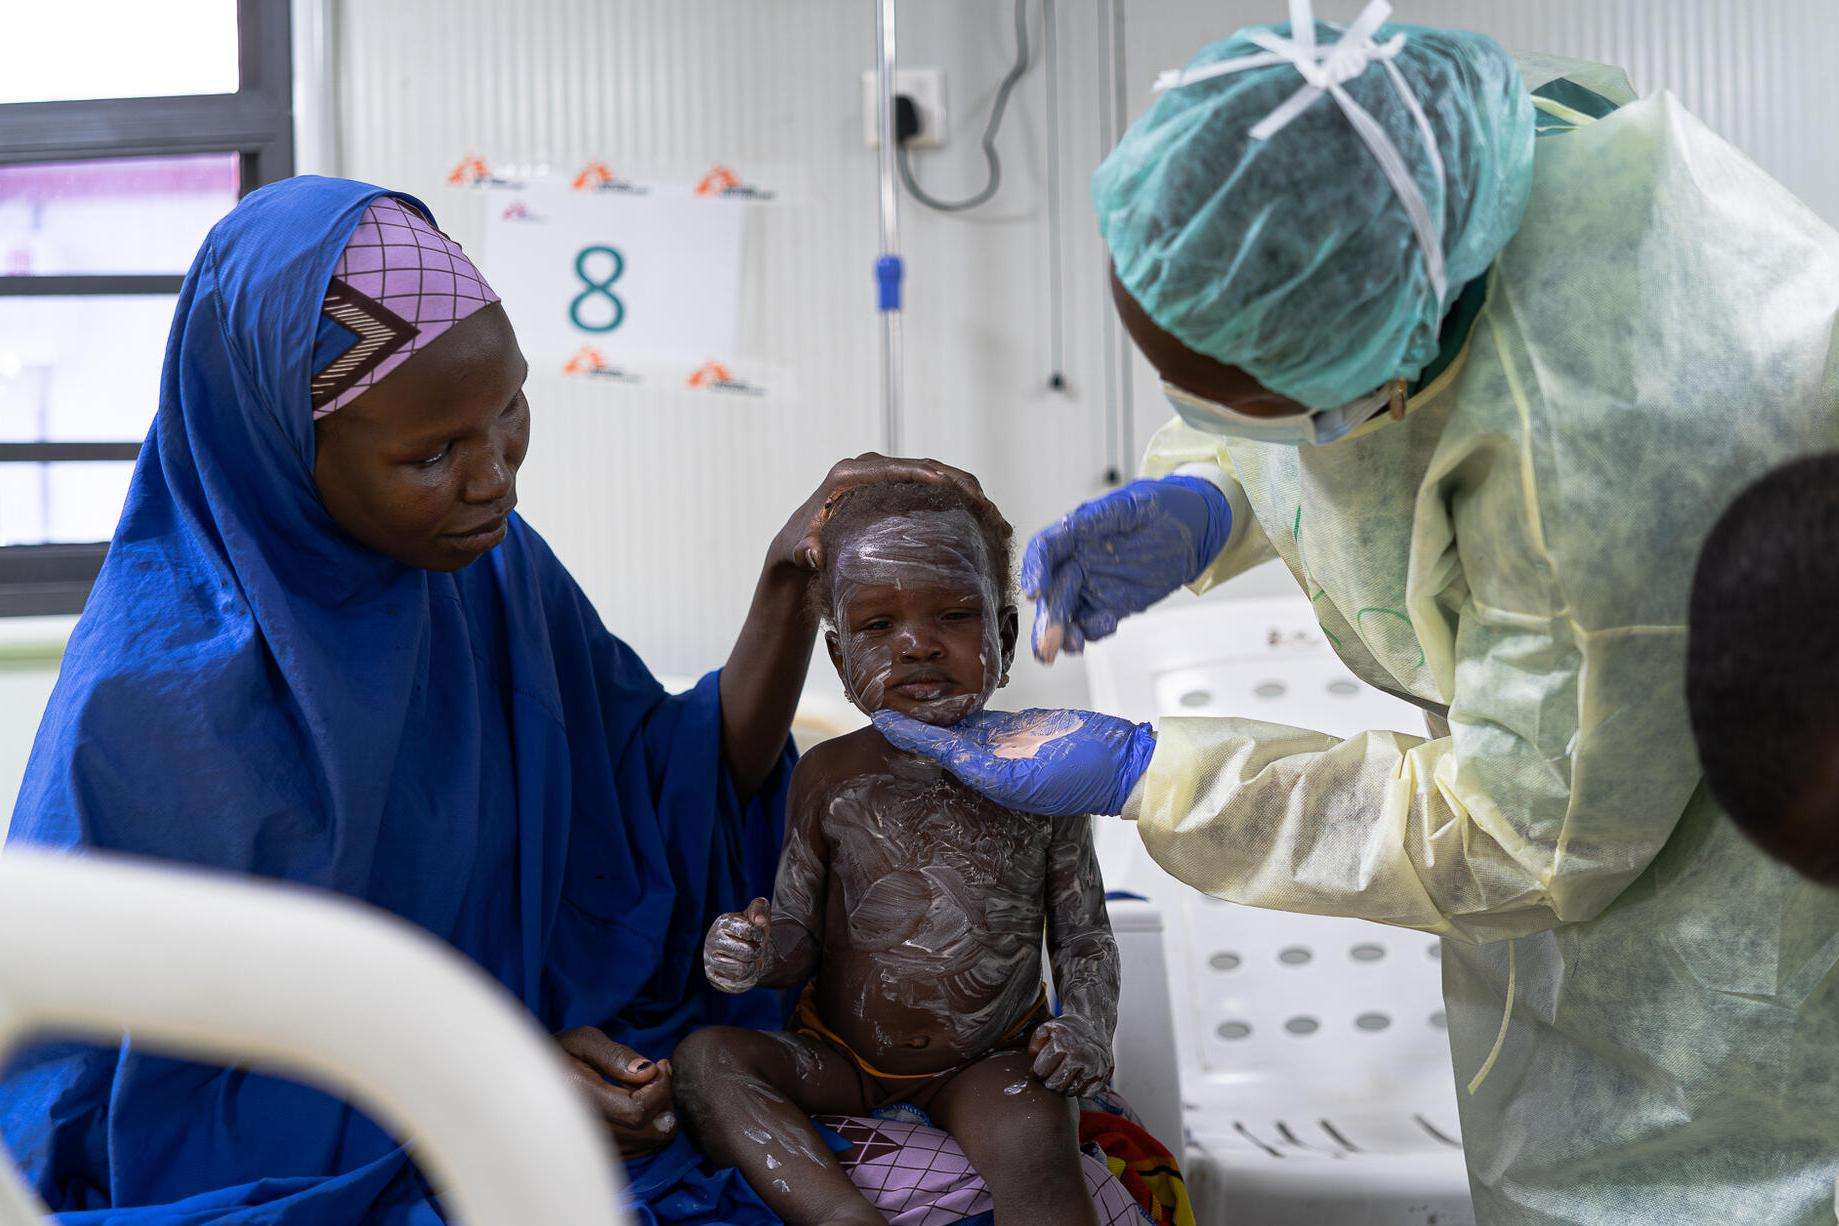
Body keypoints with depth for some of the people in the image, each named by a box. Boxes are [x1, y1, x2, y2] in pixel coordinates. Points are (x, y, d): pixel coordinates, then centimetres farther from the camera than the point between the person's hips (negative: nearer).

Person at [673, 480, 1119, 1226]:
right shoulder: (830, 778, -2)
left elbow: (1084, 935, 3)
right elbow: (799, 938, 3)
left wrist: (1086, 1024, -16)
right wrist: (756, 952, -20)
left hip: (984, 1062, -3)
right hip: (840, 1060, 3)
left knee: (1036, 1144, -34)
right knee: (705, 1060, -22)